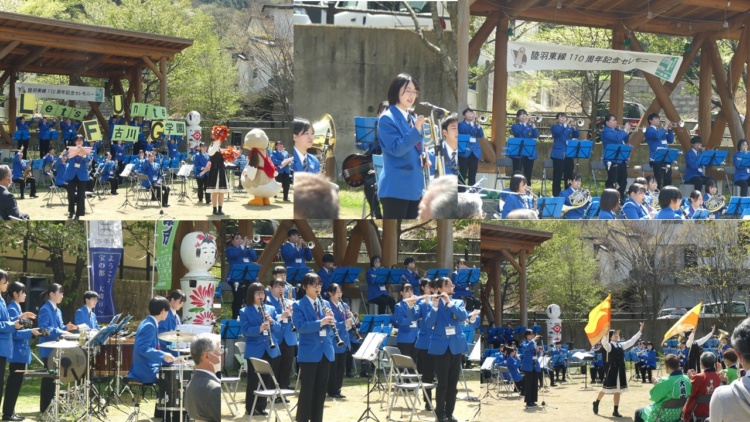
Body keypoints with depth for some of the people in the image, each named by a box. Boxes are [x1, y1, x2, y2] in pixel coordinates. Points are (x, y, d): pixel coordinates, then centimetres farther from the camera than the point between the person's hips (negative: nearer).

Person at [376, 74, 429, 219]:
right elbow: (396, 148, -21)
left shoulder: (412, 119, 15)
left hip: (413, 186, 9)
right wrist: (416, 129, -28)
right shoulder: (387, 119, -10)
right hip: (395, 187, -9)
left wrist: (424, 158, 4)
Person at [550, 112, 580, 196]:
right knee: (557, 177, -5)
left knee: (569, 176, 5)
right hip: (558, 155, -5)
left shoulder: (569, 128, 17)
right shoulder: (555, 127, 2)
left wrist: (573, 127, -10)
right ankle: (556, 195, -2)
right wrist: (566, 124, -23)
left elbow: (577, 135, 5)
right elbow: (557, 131, -19)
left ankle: (569, 194, 12)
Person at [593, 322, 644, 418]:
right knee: (606, 389, 1)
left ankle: (615, 411, 11)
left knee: (618, 390, 6)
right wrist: (606, 333, -48)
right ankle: (596, 403, 25)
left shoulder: (621, 346, 11)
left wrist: (640, 331, 14)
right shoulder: (608, 346, -8)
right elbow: (604, 342, -30)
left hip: (620, 370, 6)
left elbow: (632, 341, 16)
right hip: (611, 370, -6)